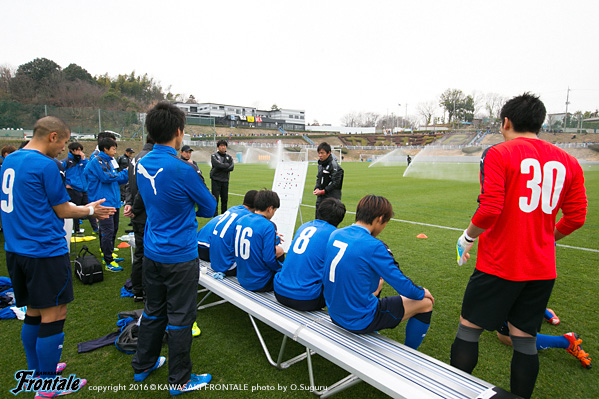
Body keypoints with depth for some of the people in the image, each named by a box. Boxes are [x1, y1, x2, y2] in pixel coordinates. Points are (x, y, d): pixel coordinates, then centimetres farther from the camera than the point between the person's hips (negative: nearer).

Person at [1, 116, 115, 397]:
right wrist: (90, 210, 6)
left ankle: (36, 371, 34)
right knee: (53, 316, 2)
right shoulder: (47, 165, -15)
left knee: (33, 312, 20)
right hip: (46, 251, -9)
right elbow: (62, 210, -10)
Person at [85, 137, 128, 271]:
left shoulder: (108, 161, 19)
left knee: (113, 229, 16)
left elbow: (118, 180, 20)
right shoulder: (97, 161, -10)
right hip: (104, 202, -10)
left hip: (113, 201, 10)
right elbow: (106, 177, -18)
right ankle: (108, 262, -4)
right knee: (108, 231, -9)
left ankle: (108, 255, 29)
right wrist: (125, 172, -8)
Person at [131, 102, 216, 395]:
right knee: (180, 318, 7)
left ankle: (142, 366, 40)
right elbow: (210, 208, -9)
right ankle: (180, 380, 23)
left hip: (152, 252, 8)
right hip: (179, 256, -7)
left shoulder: (142, 164, 2)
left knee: (153, 310, 22)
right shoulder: (182, 170, -22)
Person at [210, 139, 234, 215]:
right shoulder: (214, 156, 1)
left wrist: (222, 167, -12)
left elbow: (231, 168, -2)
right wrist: (227, 165, -6)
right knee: (215, 198, -6)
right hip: (216, 180, -4)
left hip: (225, 180, 4)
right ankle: (215, 215, -1)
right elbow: (218, 165, -17)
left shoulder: (229, 157, 13)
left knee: (225, 199, 8)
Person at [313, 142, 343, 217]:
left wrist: (323, 191, -17)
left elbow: (335, 183, -16)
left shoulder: (334, 165, -14)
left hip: (332, 197, -8)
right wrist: (316, 188, 0)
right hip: (321, 197, 8)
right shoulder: (320, 164, 11)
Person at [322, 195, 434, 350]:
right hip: (360, 322, -8)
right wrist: (422, 293, 5)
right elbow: (404, 286, -17)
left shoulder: (335, 234, -2)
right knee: (425, 303, 6)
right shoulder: (373, 246, -24)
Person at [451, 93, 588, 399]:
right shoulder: (568, 162, 7)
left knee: (468, 330, 8)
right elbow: (576, 217, 9)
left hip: (498, 265, -5)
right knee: (524, 339, 15)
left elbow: (489, 209, -19)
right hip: (542, 268, 6)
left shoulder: (497, 154, -10)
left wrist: (467, 238, -3)